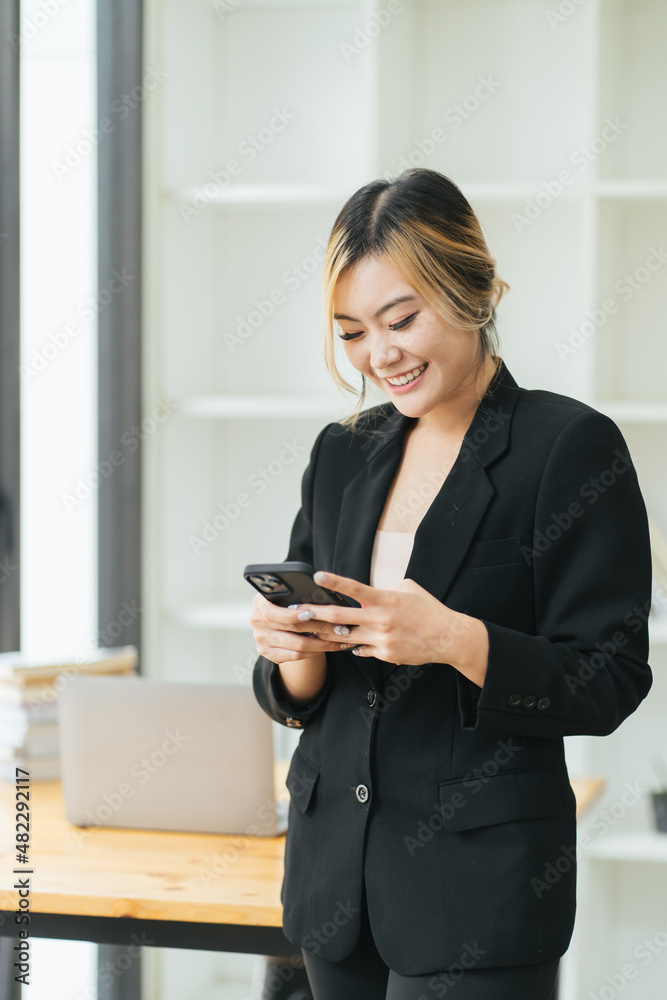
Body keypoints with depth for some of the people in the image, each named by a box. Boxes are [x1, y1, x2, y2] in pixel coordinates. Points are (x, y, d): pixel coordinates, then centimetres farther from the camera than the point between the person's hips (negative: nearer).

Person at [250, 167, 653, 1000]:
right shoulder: (343, 452, 10)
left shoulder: (570, 446, -8)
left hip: (480, 891, -5)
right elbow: (295, 701, 12)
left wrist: (456, 640, -25)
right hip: (335, 867, 6)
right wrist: (296, 656, -10)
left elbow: (607, 684, -11)